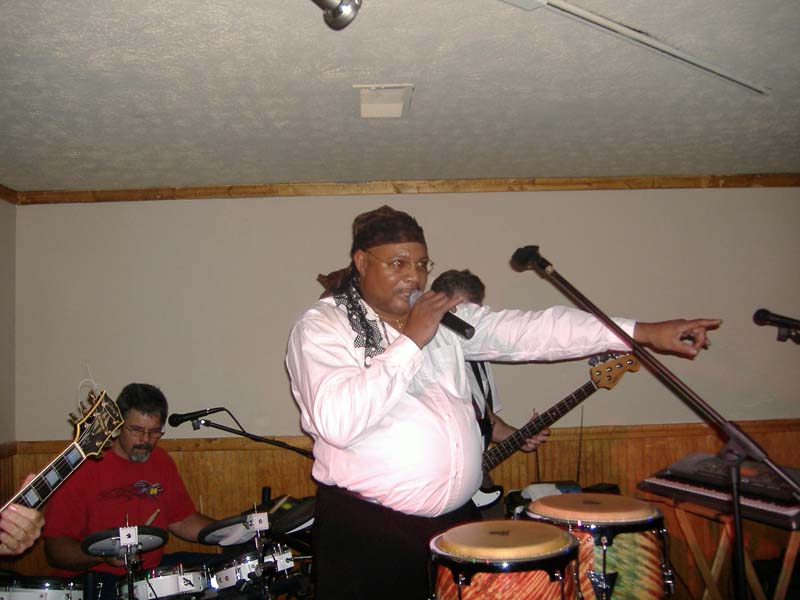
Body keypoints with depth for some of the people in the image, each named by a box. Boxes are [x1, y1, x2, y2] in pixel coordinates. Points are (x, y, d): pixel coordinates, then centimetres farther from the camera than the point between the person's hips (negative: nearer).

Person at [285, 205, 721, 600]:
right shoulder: (321, 325, -9)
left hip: (457, 517, 6)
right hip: (366, 530, -5)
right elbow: (336, 422, -24)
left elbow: (529, 331, 1)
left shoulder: (445, 314, 8)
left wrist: (643, 333, -5)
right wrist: (411, 341, -19)